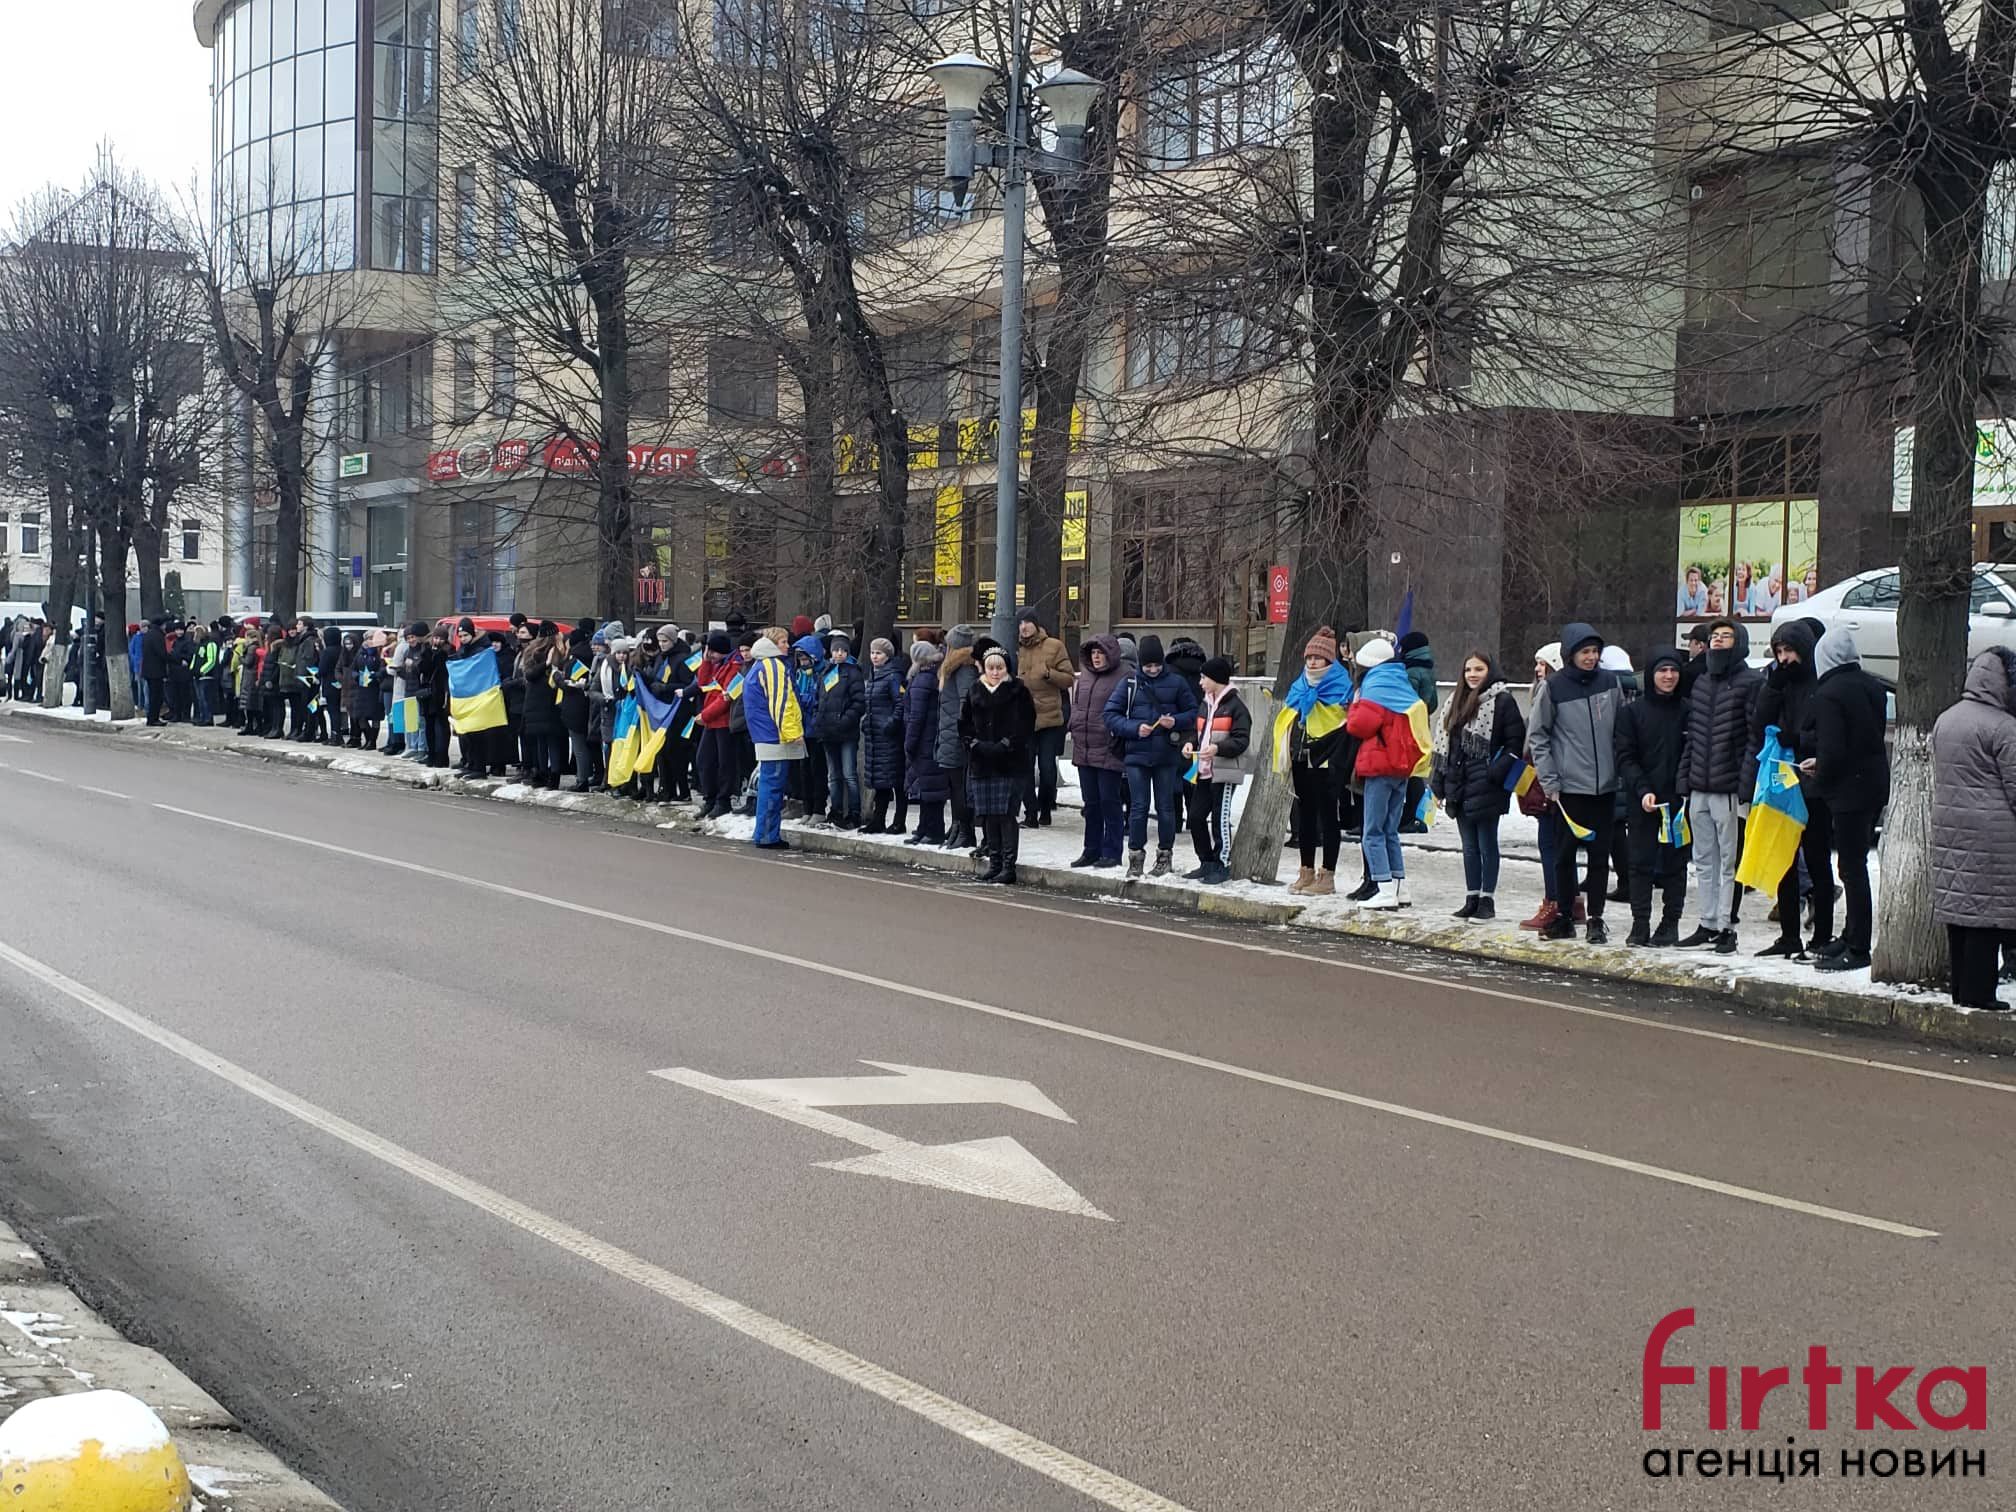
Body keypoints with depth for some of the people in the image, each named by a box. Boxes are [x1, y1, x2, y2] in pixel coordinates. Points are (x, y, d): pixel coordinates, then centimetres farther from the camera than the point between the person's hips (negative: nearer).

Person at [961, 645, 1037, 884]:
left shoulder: (1017, 692, 0)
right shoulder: (975, 692, 13)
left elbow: (1025, 726, -5)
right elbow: (964, 725, 12)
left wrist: (1004, 745, -14)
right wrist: (976, 745, -4)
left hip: (1010, 763, -4)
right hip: (981, 763, 5)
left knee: (1006, 814, -8)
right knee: (987, 815, 6)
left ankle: (1009, 866, -6)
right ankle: (994, 862, 15)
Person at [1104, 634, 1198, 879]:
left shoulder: (1175, 683, 2)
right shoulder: (1130, 683, 2)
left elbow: (1193, 713, 7)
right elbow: (1111, 715, 0)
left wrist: (1176, 721, -13)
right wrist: (1135, 729, -13)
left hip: (1167, 755, 0)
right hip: (1137, 755, 0)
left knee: (1165, 807, 6)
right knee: (1138, 808, 0)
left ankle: (1164, 856, 19)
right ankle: (1136, 856, 9)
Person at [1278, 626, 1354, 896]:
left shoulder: (1340, 688, -6)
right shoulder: (1299, 687, 15)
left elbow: (1347, 727, -13)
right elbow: (1286, 722, 23)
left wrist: (1339, 765, -21)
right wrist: (1286, 756, 14)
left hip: (1326, 762, -7)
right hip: (1302, 760, 7)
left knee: (1327, 816, -2)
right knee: (1305, 815, 12)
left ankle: (1327, 876, 1)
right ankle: (1307, 872, 20)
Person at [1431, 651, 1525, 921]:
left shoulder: (1502, 701, -6)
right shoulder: (1457, 703, 16)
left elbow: (1515, 742, -10)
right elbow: (1443, 743, 17)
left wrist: (1497, 773, -19)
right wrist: (1438, 785, 12)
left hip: (1486, 788, -7)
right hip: (1460, 786, 7)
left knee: (1487, 846, 0)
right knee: (1469, 847, 12)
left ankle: (1487, 900, 6)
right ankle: (1472, 899, 17)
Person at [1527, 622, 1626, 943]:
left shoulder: (1611, 682, 5)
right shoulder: (1553, 687, -3)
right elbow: (1537, 736, 0)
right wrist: (1548, 781, -5)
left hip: (1605, 784, 2)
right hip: (1568, 785, -2)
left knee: (1600, 853, 4)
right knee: (1565, 853, 4)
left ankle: (1596, 918, 10)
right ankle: (1564, 917, 14)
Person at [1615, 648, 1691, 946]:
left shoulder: (1687, 711, 6)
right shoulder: (1632, 712, 4)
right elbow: (1625, 757, 0)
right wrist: (1643, 790, -13)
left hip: (1679, 800, 1)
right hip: (1642, 802, -1)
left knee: (1676, 862, 4)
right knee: (1641, 862, 0)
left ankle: (1670, 922, 11)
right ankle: (1640, 924, 4)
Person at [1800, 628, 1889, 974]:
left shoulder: (1828, 695, -17)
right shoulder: (1871, 687, 8)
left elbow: (1832, 751, -21)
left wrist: (1817, 783, -3)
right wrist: (1821, 762, 15)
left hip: (1848, 789, -8)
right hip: (1875, 782, 9)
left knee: (1851, 867, -4)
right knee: (1856, 864, 17)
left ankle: (1857, 949, -1)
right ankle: (1852, 936, 26)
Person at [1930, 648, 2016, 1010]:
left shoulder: (1944, 721, 11)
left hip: (1949, 830, 8)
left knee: (1959, 910, 12)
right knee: (1987, 913, -3)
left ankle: (1961, 990, 17)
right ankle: (1977, 992, -2)